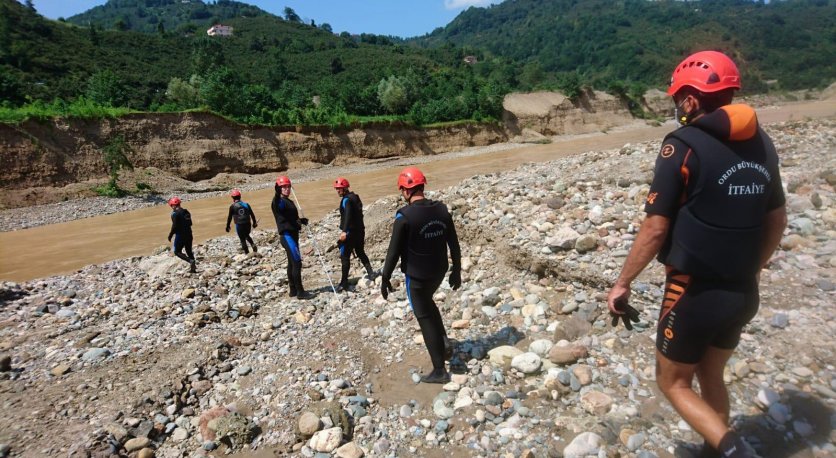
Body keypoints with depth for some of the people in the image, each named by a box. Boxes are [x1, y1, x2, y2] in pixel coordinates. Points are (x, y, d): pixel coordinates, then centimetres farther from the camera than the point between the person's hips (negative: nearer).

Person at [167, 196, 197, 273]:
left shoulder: (175, 214, -14)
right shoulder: (186, 212, 9)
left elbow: (174, 226, -17)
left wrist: (170, 235, -7)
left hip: (180, 235, -7)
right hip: (189, 234, 7)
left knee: (177, 251, 5)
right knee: (189, 251, 15)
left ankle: (191, 261, -14)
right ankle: (193, 268, 16)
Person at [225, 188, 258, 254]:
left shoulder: (232, 206, -6)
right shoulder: (246, 204, 3)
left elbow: (229, 217, -3)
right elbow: (252, 214, 8)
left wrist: (227, 226, 7)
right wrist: (254, 223, 19)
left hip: (239, 225, -3)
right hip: (248, 224, 4)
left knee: (242, 240, 7)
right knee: (247, 236, 26)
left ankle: (247, 253, 8)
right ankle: (253, 245, 2)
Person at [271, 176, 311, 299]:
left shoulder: (289, 202, 17)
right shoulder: (279, 201, -10)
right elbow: (276, 205, -36)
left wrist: (301, 220, 8)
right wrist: (277, 193, -56)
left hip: (293, 235, 9)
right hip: (287, 235, -9)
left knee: (292, 263, 13)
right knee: (297, 262, -11)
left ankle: (293, 290, 21)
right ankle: (300, 292, -6)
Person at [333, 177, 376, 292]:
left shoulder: (346, 200, -13)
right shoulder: (355, 197, 13)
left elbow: (347, 215, -27)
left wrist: (344, 231, -36)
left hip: (350, 232, -9)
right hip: (360, 230, 9)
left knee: (345, 257, -3)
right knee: (360, 252, 22)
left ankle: (344, 283, -2)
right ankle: (370, 273, 18)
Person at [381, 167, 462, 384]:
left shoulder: (405, 216, -19)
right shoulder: (441, 210, -2)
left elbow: (394, 251, -15)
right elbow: (454, 244, 4)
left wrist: (385, 278, -4)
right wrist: (456, 271, 15)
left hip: (416, 275, -6)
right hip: (439, 271, 6)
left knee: (425, 318, 7)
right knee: (427, 302, 32)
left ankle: (439, 370, 16)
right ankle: (443, 342, 22)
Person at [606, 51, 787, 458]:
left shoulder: (684, 145, -17)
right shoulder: (761, 144, 4)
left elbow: (656, 228, -19)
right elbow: (777, 221, 12)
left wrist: (622, 284, -9)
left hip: (695, 291, -7)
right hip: (743, 292, 7)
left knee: (673, 382, 14)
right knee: (710, 376, 25)